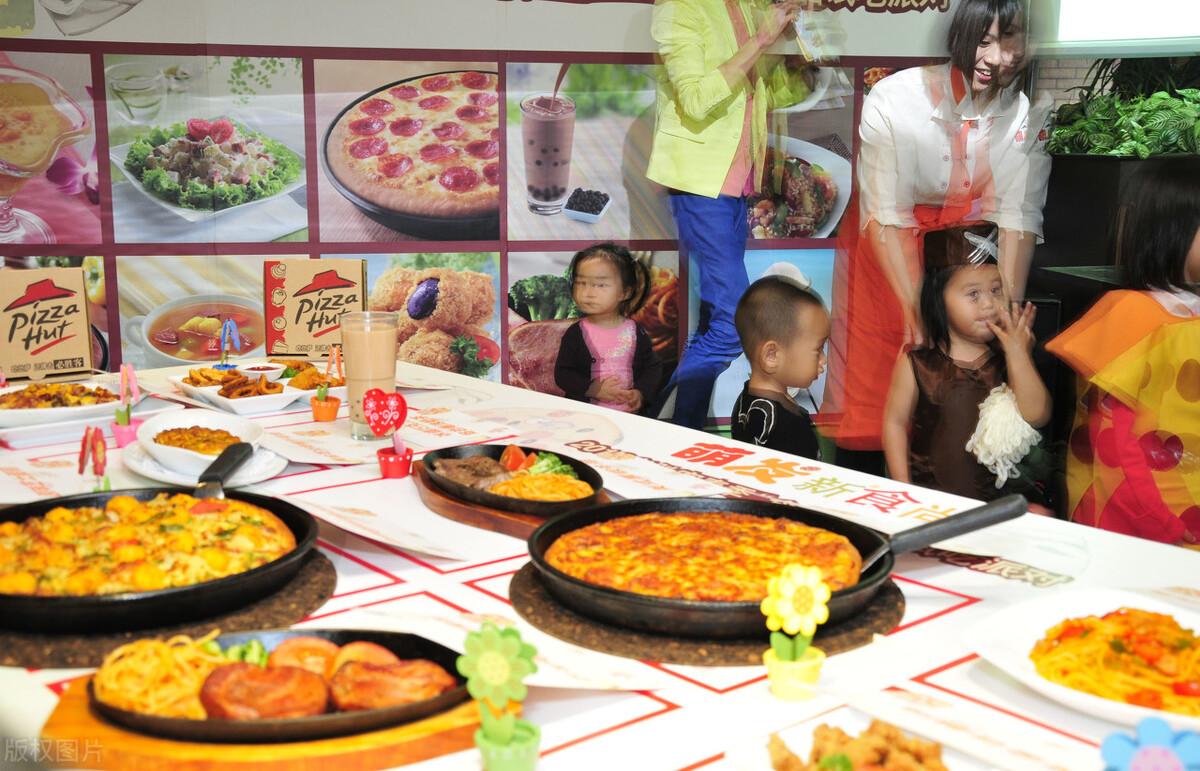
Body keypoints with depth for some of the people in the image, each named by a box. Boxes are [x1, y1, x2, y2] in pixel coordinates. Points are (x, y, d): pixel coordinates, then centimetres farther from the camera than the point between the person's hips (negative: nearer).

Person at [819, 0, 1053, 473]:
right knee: (872, 385, 1)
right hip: (885, 249, -2)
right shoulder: (894, 98, -24)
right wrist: (914, 308, -30)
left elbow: (1018, 214, -17)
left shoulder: (1031, 112, -17)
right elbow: (885, 214, -24)